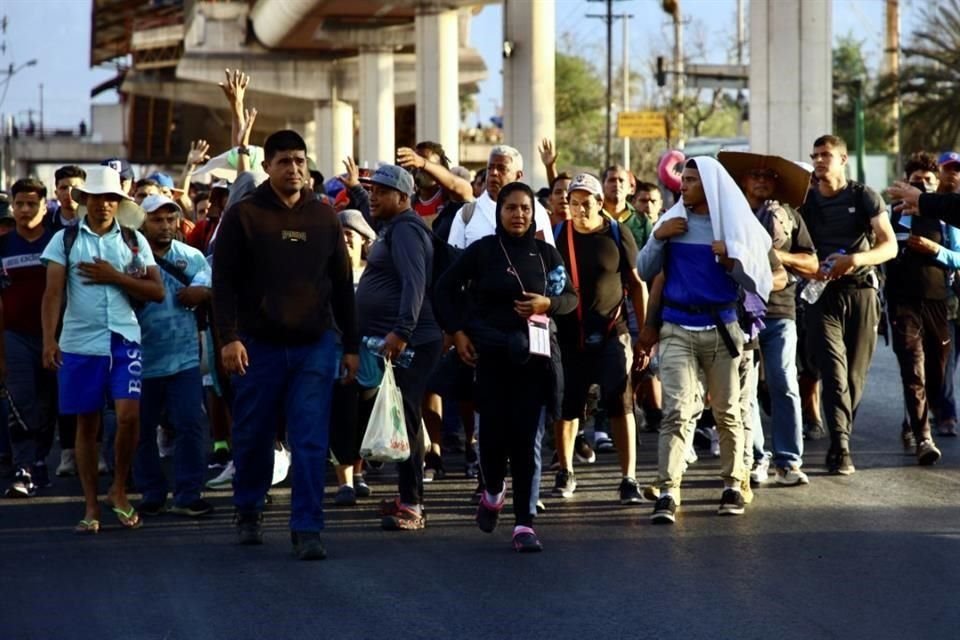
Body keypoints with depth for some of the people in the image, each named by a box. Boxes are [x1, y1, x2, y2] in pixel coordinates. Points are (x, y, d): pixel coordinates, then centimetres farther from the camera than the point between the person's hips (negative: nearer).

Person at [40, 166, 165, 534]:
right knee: (87, 424, 5)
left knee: (129, 416, -12)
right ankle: (91, 506, 13)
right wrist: (49, 340, -16)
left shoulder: (134, 241, 8)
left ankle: (119, 490, 9)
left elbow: (157, 292, 2)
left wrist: (114, 276, -9)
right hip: (79, 343, 0)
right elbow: (53, 293, -5)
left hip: (124, 340, 0)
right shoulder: (65, 240, 4)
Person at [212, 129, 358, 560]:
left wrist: (351, 346, 10)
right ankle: (248, 512, 31)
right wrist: (229, 337, -15)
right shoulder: (243, 216, 0)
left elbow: (342, 285, 13)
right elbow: (224, 282, -4)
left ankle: (306, 529, -4)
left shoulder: (324, 217, 9)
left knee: (311, 443, -6)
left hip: (315, 346, 1)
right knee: (253, 438, 10)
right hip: (259, 345, -1)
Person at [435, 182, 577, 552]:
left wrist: (547, 303, -6)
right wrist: (457, 332, 2)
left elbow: (570, 297, 15)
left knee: (528, 437, -3)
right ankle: (494, 492, 29)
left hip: (535, 354, 1)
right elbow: (446, 288, 11)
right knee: (493, 429, -3)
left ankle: (524, 523, -1)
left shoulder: (546, 254, 7)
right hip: (492, 354, -1)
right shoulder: (482, 251, 2)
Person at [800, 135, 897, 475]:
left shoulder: (864, 197, 3)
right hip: (822, 296, 0)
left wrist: (856, 259, -23)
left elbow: (890, 246, -5)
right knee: (833, 371, -15)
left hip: (860, 291, 0)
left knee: (855, 374, 3)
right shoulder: (805, 202, 9)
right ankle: (840, 449, -23)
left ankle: (840, 443, 17)